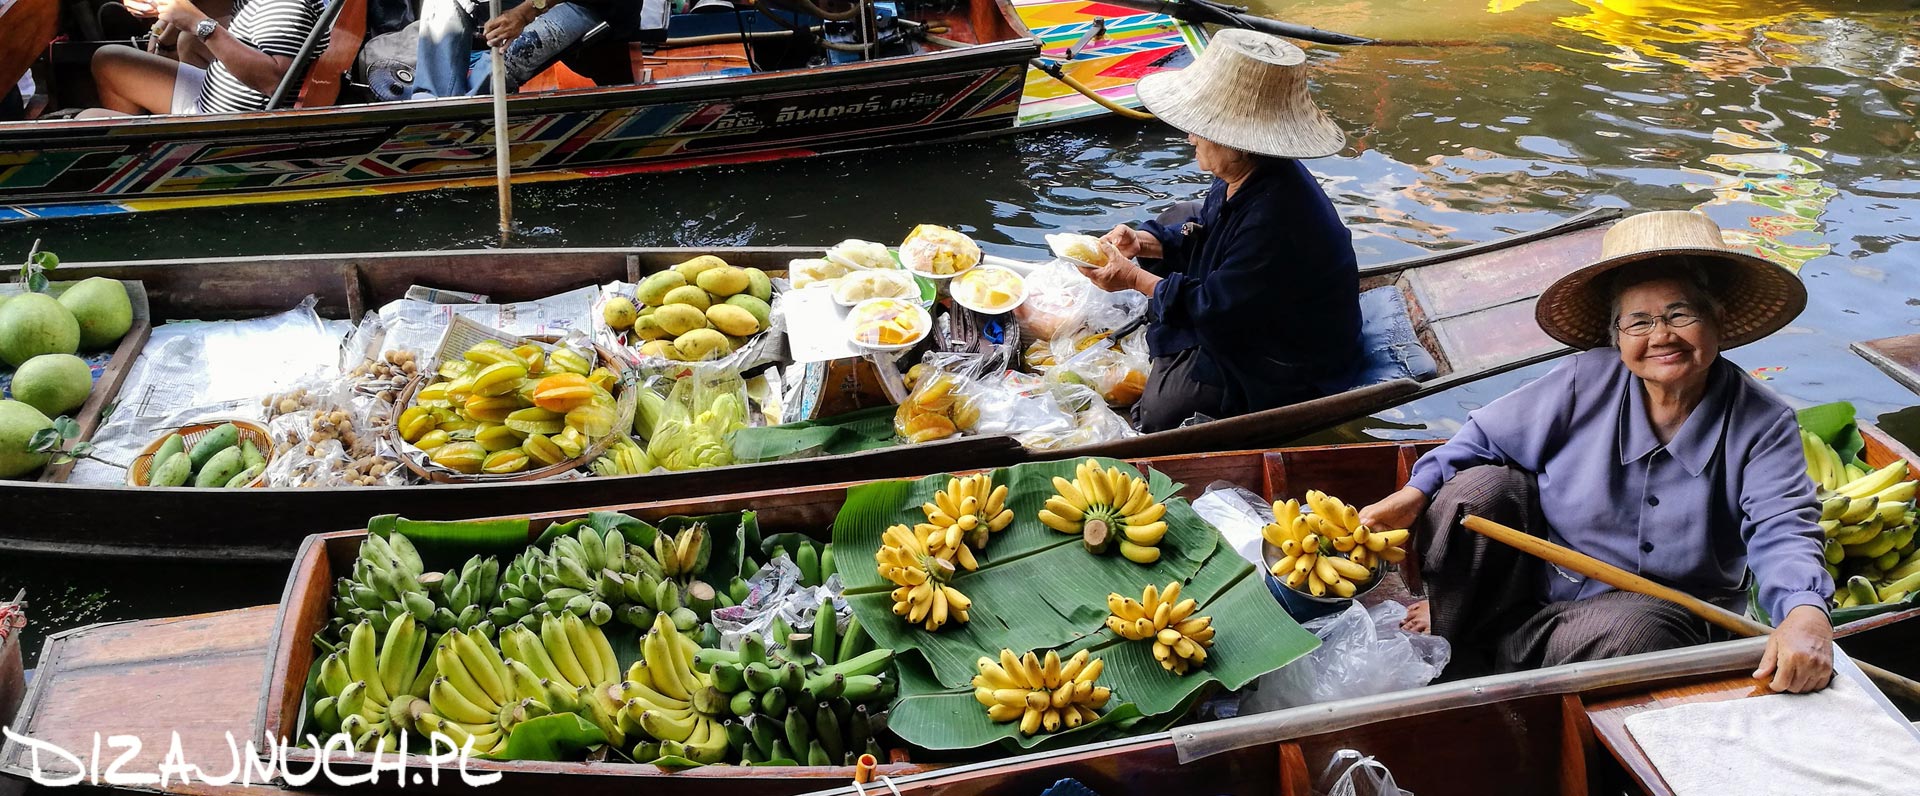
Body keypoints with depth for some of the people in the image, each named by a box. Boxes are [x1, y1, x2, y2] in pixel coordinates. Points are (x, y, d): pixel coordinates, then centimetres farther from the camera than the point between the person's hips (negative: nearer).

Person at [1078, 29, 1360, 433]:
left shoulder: (1275, 218, -37)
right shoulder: (1247, 177, -7)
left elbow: (1213, 308, -29)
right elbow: (1204, 237, 11)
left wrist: (1135, 278, -19)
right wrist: (1143, 242, -7)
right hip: (1246, 319, 10)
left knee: (1156, 413, -15)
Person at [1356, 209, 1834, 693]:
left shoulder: (1762, 427, -10)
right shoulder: (1586, 382, -8)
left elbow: (1782, 532, -21)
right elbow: (1487, 437, 0)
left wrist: (1805, 612, -43)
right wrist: (1417, 493, -17)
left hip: (1658, 610, -1)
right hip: (1534, 578, 1)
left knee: (1637, 630, -37)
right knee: (1481, 488, -23)